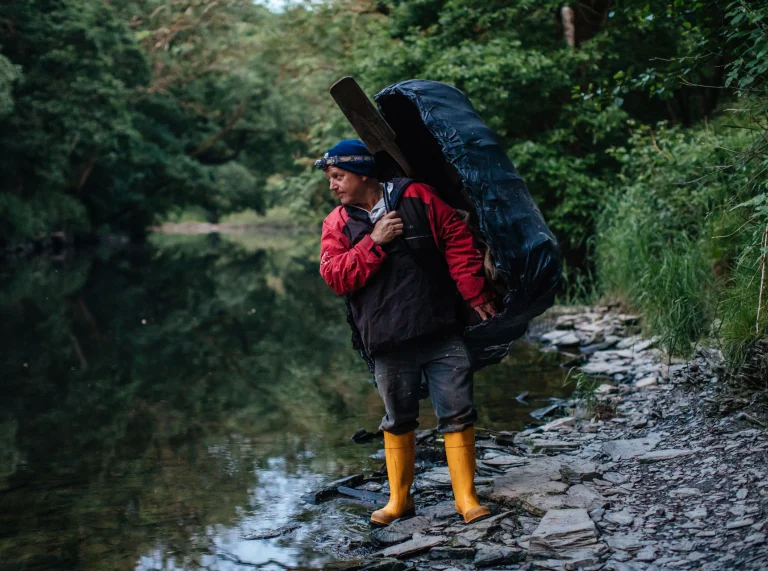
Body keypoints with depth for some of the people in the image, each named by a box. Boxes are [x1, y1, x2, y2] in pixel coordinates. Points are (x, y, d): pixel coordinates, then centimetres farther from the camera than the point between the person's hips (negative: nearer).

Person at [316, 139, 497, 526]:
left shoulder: (418, 199, 1)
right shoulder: (337, 224, 5)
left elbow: (459, 243, 3)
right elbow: (334, 277, -6)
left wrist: (476, 295, -2)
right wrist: (374, 242, -14)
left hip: (441, 334, -1)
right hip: (389, 345, 1)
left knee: (458, 415, 0)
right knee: (398, 422, 12)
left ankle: (466, 497, 10)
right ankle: (399, 500, 26)